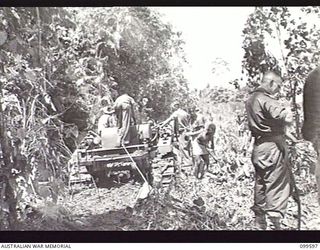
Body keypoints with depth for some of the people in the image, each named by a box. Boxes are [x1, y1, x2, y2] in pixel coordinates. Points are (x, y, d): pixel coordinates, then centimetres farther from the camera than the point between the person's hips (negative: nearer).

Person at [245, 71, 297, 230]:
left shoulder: (251, 99, 14)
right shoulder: (266, 99, -16)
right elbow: (287, 118, -27)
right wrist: (287, 112, -5)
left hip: (258, 146, 9)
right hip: (272, 146, -9)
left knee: (261, 185, 16)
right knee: (277, 187, -4)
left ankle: (260, 223, 25)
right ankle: (273, 224, -3)